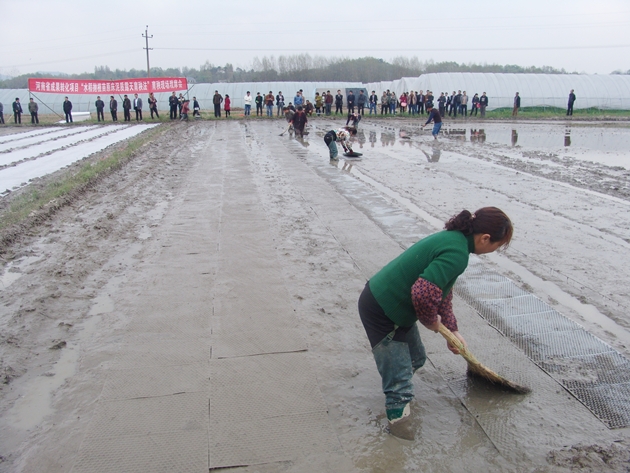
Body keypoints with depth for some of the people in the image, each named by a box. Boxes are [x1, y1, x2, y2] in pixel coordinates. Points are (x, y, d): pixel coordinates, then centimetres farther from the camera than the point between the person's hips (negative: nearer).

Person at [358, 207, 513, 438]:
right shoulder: (457, 253, -25)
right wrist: (431, 321, -14)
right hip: (381, 312, -10)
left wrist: (452, 330, 21)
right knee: (399, 382, -1)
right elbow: (424, 293, -36)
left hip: (394, 305, 10)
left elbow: (443, 289, 19)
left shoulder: (454, 238, 6)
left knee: (416, 359, 26)